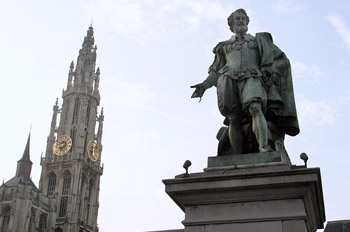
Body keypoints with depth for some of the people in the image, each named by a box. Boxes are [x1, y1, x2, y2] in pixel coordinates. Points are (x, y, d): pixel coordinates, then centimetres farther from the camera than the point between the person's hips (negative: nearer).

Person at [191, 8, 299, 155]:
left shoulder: (258, 40, 29)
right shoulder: (224, 46, 32)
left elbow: (281, 60, 22)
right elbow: (216, 70, 24)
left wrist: (269, 72, 3)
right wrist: (205, 85, 7)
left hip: (252, 78, -1)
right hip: (229, 79, 1)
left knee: (255, 108, -31)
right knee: (234, 120, -15)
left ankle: (264, 147, -49)